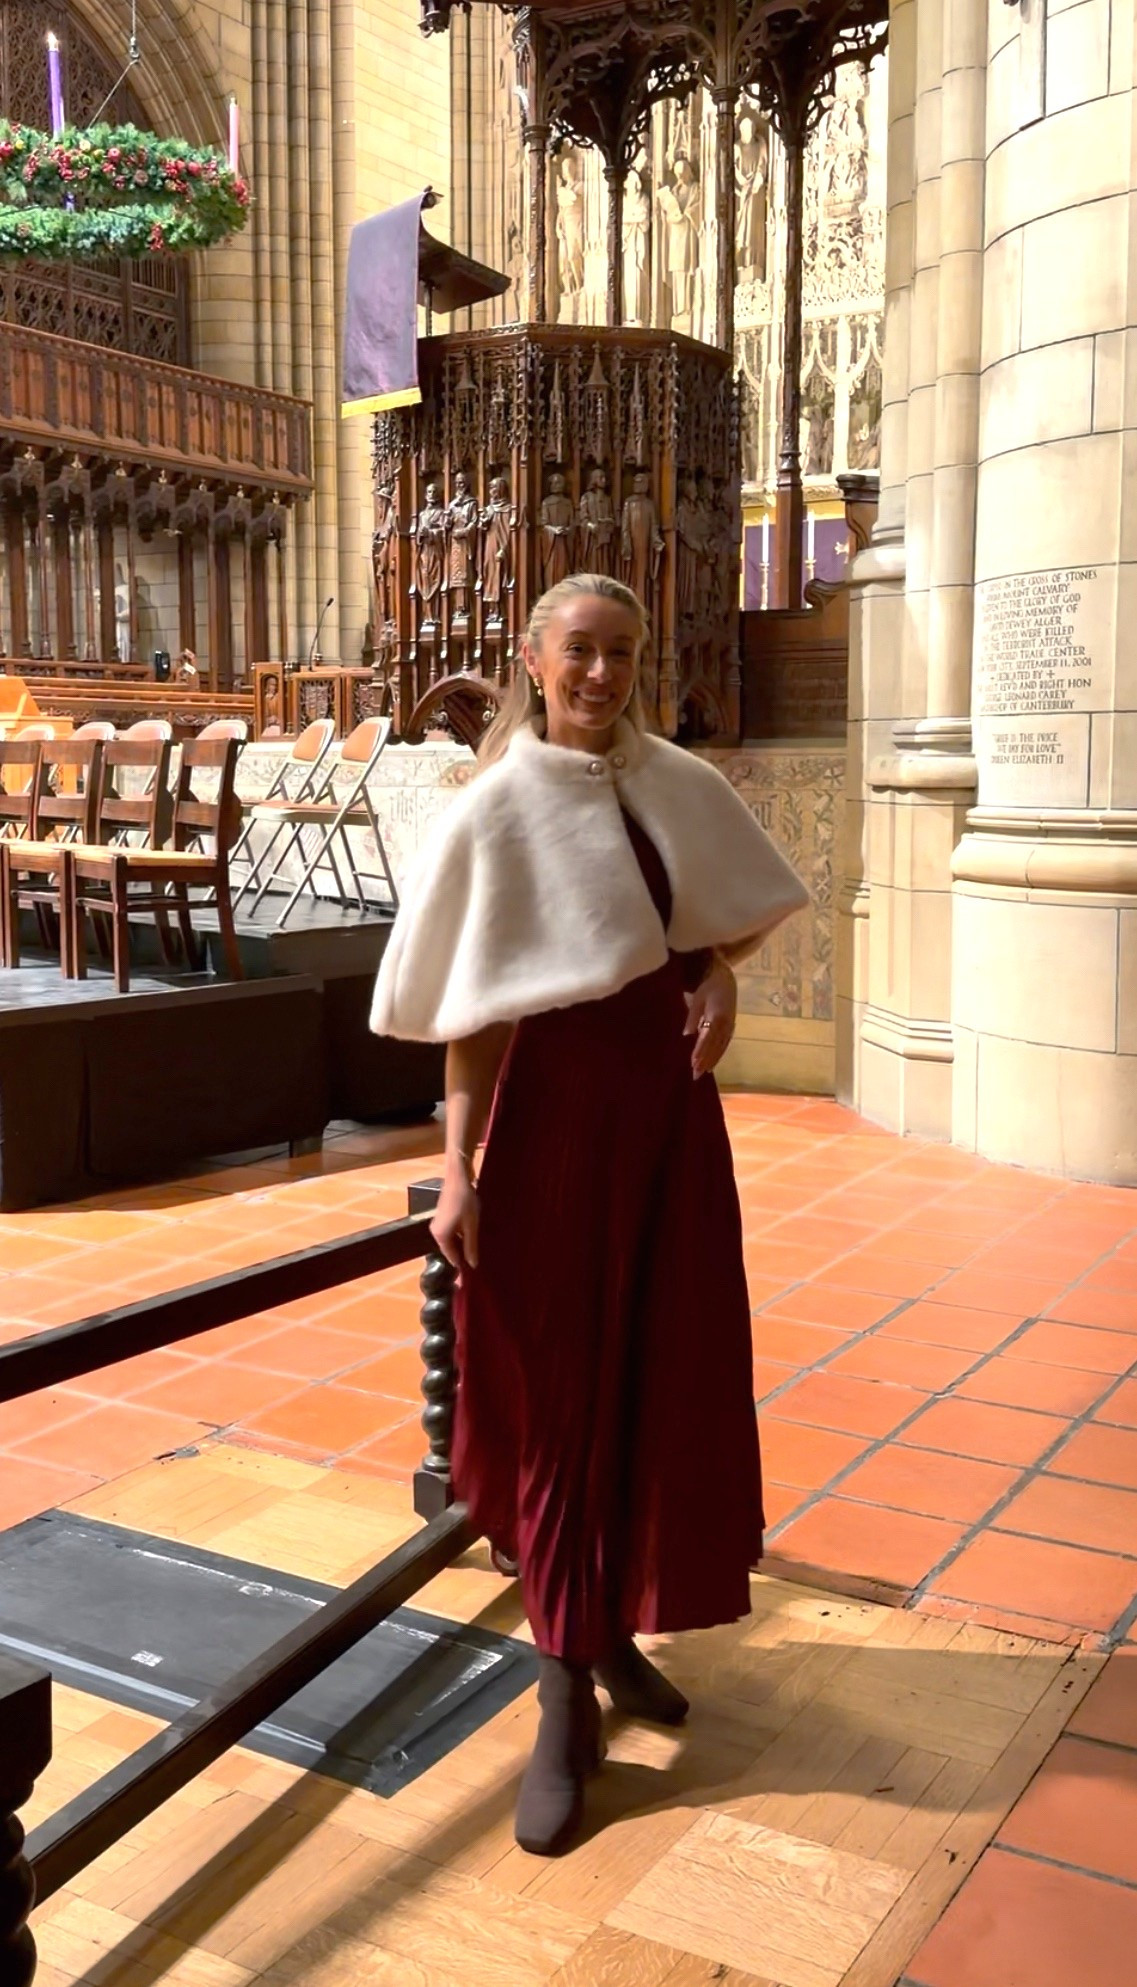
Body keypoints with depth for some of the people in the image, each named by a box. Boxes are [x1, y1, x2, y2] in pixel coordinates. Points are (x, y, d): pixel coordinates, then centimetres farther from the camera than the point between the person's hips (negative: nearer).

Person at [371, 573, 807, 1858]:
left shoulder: (679, 785, 5)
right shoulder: (496, 808, -8)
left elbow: (744, 907, 20)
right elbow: (475, 1008, -9)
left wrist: (721, 978, -2)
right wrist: (459, 1171, -14)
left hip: (671, 1100, 5)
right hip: (558, 1105, -5)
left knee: (666, 1374, 12)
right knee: (560, 1386, 2)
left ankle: (619, 1626, 32)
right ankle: (566, 1699, 12)